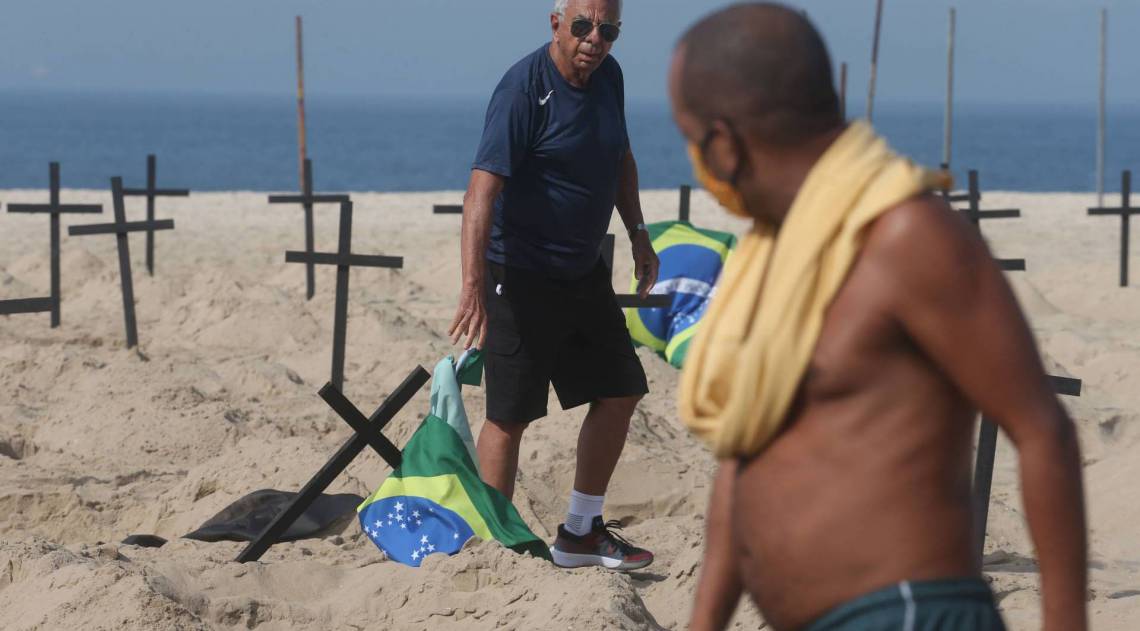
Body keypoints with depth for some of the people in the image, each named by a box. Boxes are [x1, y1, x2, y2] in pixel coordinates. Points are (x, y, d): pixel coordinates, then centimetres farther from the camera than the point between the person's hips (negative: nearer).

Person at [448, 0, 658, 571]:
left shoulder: (608, 76, 4)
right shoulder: (524, 88, -21)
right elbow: (483, 187, -30)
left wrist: (638, 235, 20)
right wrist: (473, 285, -40)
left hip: (584, 272, 8)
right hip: (521, 277, -8)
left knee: (619, 394, 13)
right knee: (511, 416, -6)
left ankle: (580, 533, 25)